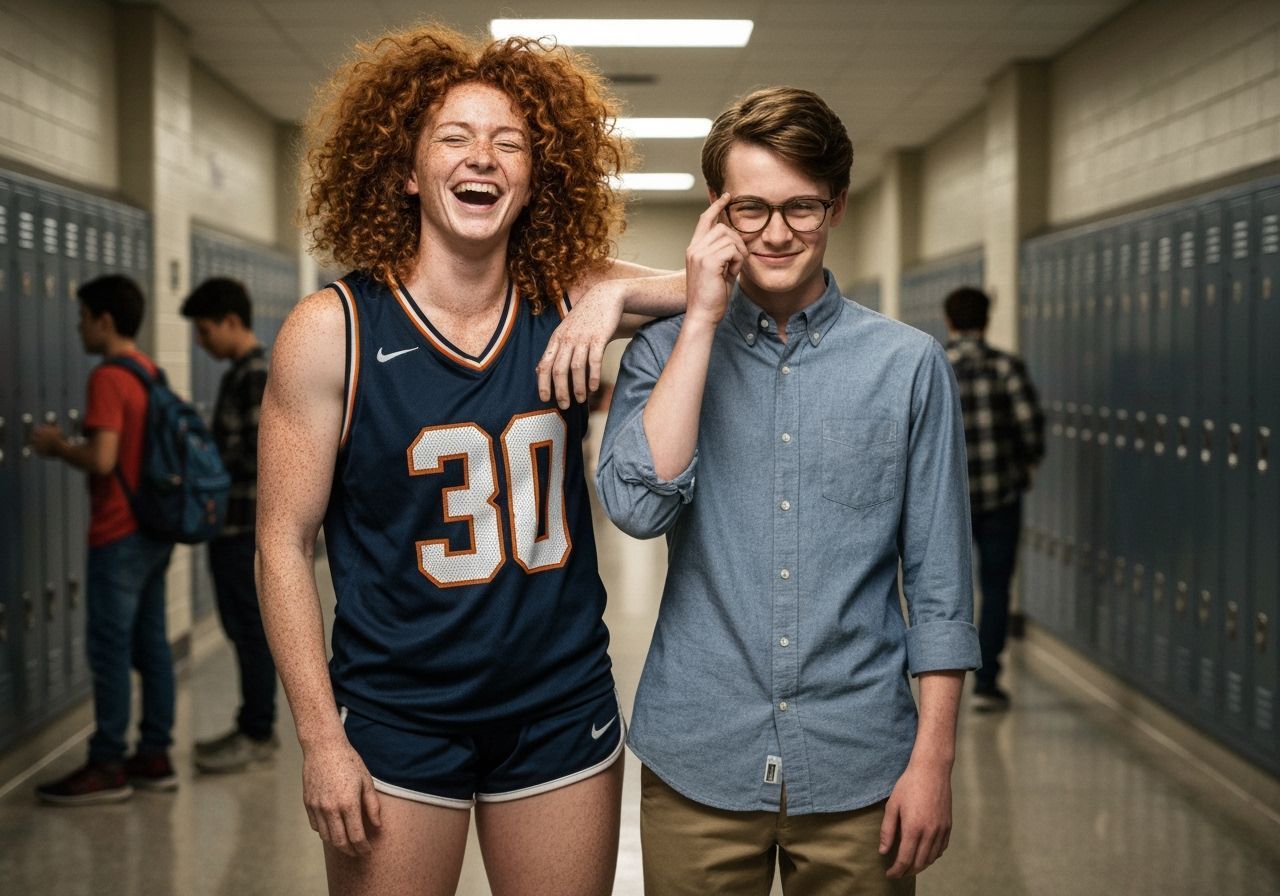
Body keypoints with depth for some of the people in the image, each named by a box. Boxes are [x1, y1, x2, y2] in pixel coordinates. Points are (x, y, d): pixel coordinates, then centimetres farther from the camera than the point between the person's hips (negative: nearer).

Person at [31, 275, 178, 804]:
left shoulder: (107, 378, -16)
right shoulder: (150, 372, 12)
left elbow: (102, 460, -24)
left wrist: (56, 447, -7)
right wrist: (69, 446, 15)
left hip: (119, 536, -9)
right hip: (153, 530, 9)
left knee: (109, 649, -2)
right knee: (150, 644, 11)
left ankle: (107, 768, 4)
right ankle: (155, 756, 16)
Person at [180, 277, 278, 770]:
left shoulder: (257, 376, -16)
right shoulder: (241, 373, 15)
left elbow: (255, 457, -21)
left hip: (245, 525, -10)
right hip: (232, 524, 10)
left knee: (250, 627, -1)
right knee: (244, 625, 15)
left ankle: (257, 733, 7)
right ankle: (254, 725, 23)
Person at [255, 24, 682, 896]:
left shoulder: (568, 308, -2)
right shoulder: (333, 331, -9)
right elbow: (283, 546, -7)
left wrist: (619, 289, -17)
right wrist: (321, 740, -9)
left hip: (563, 714, 3)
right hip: (397, 724, -2)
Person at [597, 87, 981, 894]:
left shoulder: (909, 365, 0)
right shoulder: (666, 353, 2)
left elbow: (939, 581, 1)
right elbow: (637, 504, -16)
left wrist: (934, 757, -3)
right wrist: (702, 320, -14)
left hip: (856, 770, 0)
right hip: (699, 764, 1)